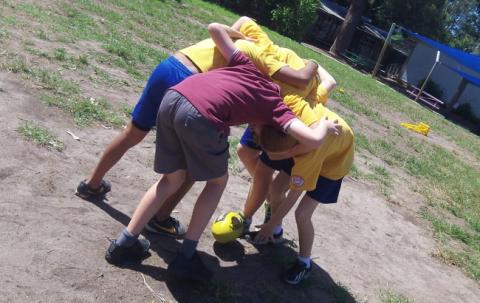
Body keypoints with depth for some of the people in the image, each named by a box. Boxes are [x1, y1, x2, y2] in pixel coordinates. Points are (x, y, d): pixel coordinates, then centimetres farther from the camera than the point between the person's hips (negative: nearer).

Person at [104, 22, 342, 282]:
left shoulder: (249, 68, 30)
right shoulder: (277, 107, 17)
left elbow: (215, 28, 30)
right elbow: (314, 139, 6)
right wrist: (326, 125, 28)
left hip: (173, 97, 6)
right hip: (202, 116, -6)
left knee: (173, 178, 26)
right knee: (217, 181, 22)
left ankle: (125, 242, 26)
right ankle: (186, 257, 20)